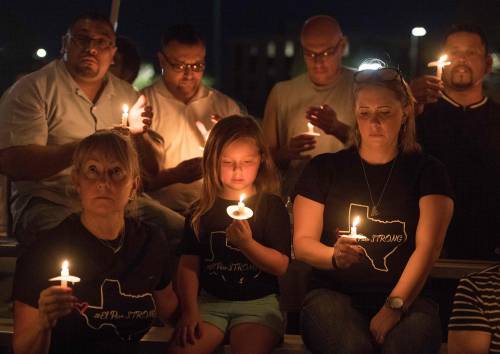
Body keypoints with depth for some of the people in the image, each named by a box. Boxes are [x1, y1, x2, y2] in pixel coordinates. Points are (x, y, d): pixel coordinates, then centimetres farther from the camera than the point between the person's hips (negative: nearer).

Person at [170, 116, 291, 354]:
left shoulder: (271, 206, 2)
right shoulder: (202, 211, 9)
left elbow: (281, 266, -6)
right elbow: (189, 264, 4)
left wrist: (247, 244, -22)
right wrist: (189, 310, -9)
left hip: (258, 301, -2)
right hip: (211, 301, 2)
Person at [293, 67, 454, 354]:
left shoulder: (427, 172, 9)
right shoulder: (324, 169, 10)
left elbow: (428, 248, -2)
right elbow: (302, 243, 6)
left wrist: (394, 306, -14)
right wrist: (335, 256, -17)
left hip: (406, 297, 0)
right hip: (334, 294, 0)